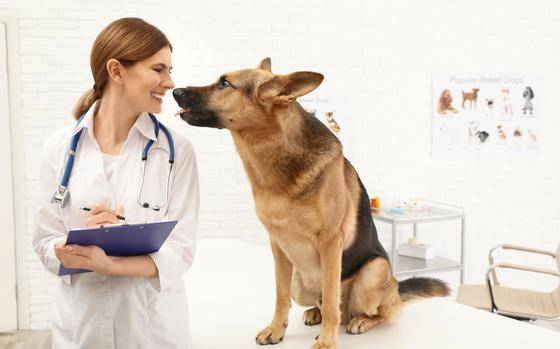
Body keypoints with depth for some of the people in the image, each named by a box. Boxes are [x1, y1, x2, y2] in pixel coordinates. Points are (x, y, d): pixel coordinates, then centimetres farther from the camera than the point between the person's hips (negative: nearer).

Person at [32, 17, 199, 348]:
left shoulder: (177, 150, -8)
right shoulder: (61, 146, -4)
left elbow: (181, 251, -11)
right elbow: (45, 243, -2)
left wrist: (109, 265, -24)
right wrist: (80, 240, -22)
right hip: (80, 322, 1)